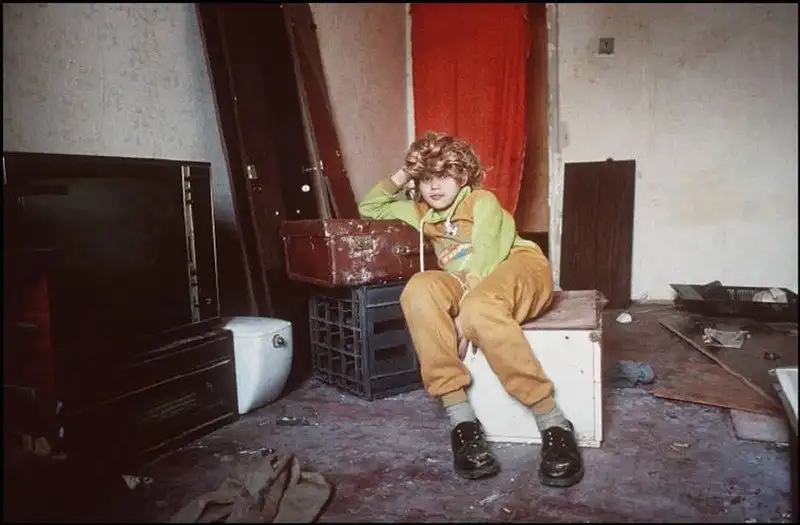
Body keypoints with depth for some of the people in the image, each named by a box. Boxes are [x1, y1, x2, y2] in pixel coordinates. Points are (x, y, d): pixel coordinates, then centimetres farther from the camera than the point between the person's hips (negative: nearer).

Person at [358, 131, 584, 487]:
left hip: (518, 268, -4)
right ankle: (460, 418, -33)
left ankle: (553, 423, -33)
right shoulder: (421, 212, 18)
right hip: (462, 283, 4)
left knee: (480, 306, -41)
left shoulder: (483, 201, 0)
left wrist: (464, 315, -27)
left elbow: (486, 257, -15)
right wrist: (398, 179, 11)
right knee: (419, 289, -31)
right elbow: (368, 209, 28)